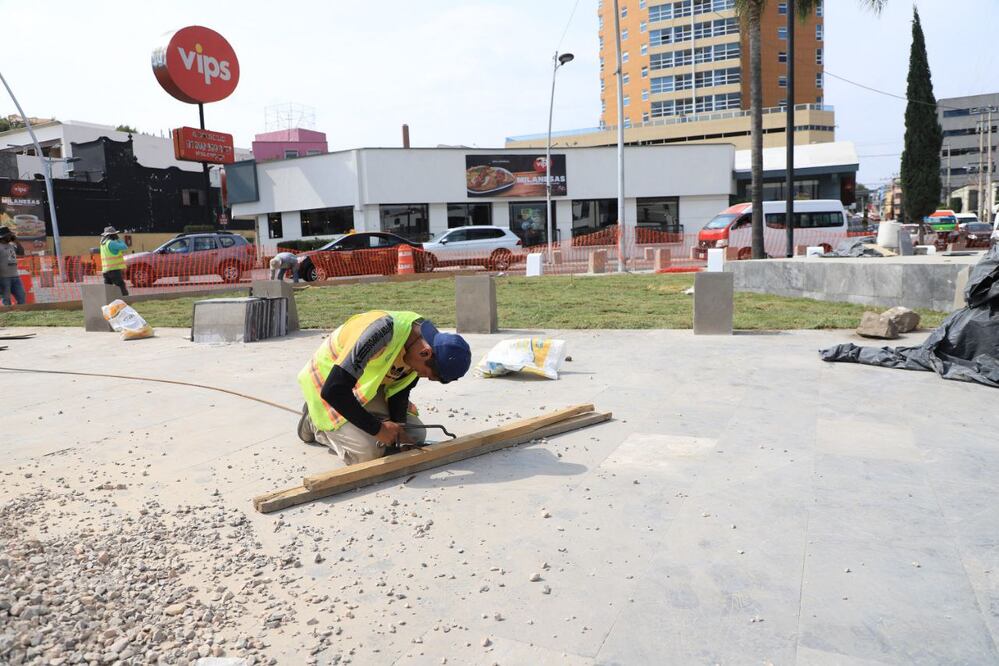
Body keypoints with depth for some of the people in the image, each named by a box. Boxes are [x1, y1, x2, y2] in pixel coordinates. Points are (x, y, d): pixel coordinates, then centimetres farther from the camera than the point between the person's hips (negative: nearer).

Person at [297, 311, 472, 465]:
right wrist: (377, 428, -32)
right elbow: (332, 391, -38)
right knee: (369, 452, -21)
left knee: (416, 435, 0)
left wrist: (397, 428, -19)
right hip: (327, 381, -7)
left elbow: (400, 391, -3)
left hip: (367, 386, 7)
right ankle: (314, 423, 5)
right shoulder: (382, 332, -40)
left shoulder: (425, 337, -14)